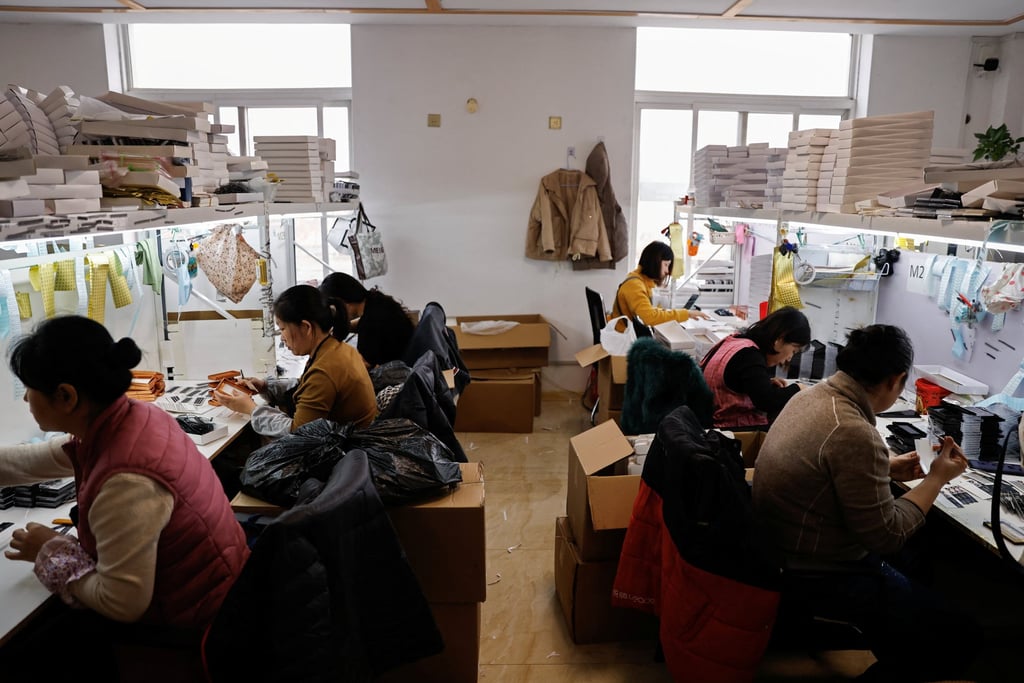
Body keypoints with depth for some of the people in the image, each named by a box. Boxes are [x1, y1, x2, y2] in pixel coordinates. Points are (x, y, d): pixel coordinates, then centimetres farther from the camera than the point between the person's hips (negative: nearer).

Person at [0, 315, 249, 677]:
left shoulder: (126, 483, -34)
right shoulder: (132, 415, -7)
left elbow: (121, 605, -24)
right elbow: (29, 460, 12)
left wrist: (51, 552, -11)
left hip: (190, 620, -8)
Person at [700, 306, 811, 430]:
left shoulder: (739, 340, 7)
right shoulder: (749, 355, -22)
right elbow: (768, 401, -28)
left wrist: (768, 382, 5)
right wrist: (796, 389, -11)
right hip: (734, 428, -10)